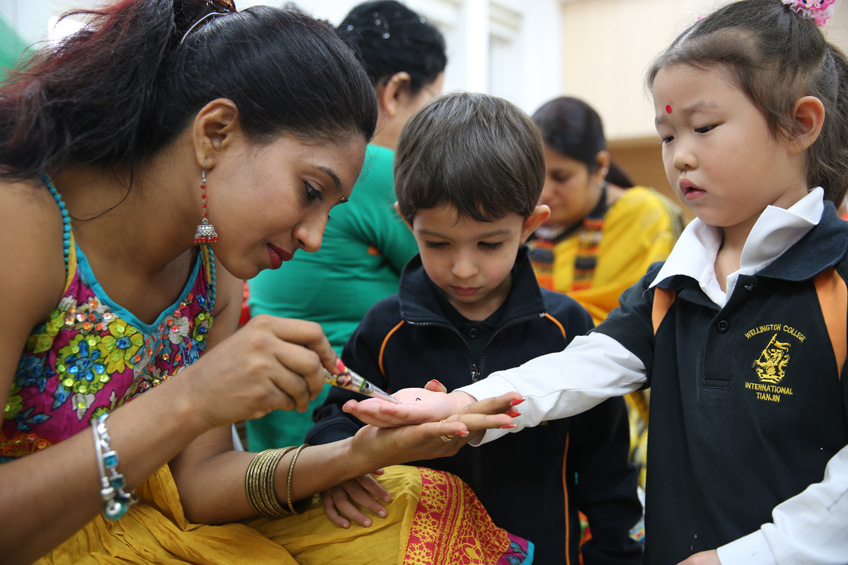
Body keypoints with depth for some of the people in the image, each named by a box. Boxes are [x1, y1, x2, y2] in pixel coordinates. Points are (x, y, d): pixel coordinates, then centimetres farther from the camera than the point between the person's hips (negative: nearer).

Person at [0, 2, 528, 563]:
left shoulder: (215, 266, -4)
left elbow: (193, 483, -3)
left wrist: (357, 455, -18)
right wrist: (185, 405, -35)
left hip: (151, 516, 6)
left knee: (430, 512, -3)